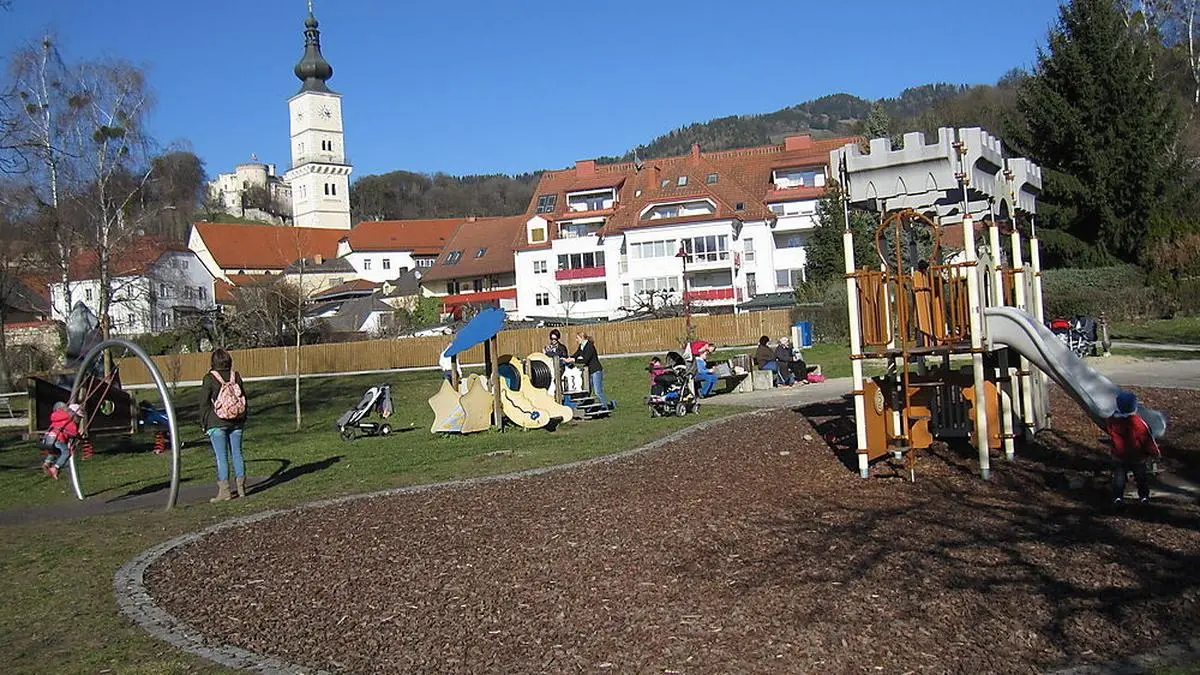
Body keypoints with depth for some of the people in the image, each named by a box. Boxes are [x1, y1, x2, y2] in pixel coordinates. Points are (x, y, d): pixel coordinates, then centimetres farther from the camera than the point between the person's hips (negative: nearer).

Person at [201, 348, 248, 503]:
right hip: (236, 423, 4)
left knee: (221, 456, -2)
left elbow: (204, 403, -6)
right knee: (237, 453, 9)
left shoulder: (209, 379, -8)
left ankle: (224, 491, -3)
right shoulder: (236, 376, 5)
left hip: (217, 423, -4)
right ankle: (241, 488, 11)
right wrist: (243, 420, 18)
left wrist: (204, 424, 3)